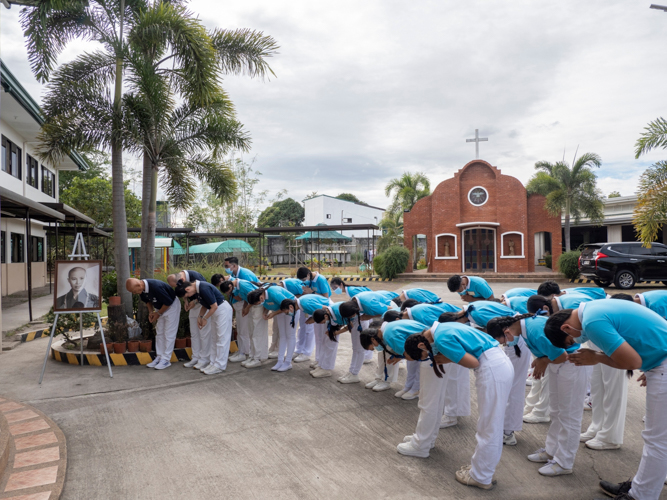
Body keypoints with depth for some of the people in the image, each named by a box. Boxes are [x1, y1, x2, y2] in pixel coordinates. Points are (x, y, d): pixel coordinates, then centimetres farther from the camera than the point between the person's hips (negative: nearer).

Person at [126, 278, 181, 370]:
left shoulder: (155, 287, -36)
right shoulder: (142, 290, -10)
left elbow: (168, 302, -27)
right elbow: (147, 300, 12)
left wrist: (158, 313, -15)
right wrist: (151, 312, -1)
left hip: (171, 306, -9)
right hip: (160, 308, 9)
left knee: (169, 334, -6)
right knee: (159, 333, 11)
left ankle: (166, 360, 0)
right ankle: (159, 357, 19)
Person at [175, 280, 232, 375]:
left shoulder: (204, 289, -27)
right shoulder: (197, 289, 2)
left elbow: (214, 306, -22)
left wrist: (205, 319, -10)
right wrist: (200, 316, 2)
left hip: (223, 310, -10)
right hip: (216, 311, 10)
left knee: (222, 339, -4)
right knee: (214, 338, 13)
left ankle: (220, 366, 1)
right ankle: (213, 362, 20)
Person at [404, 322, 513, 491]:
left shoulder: (442, 340, -19)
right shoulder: (441, 328, 10)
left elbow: (473, 362, -17)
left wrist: (448, 359, -3)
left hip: (492, 370, -10)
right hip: (501, 364, 10)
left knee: (489, 427, 5)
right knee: (491, 424, 20)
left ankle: (481, 477, 19)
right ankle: (482, 465, 34)